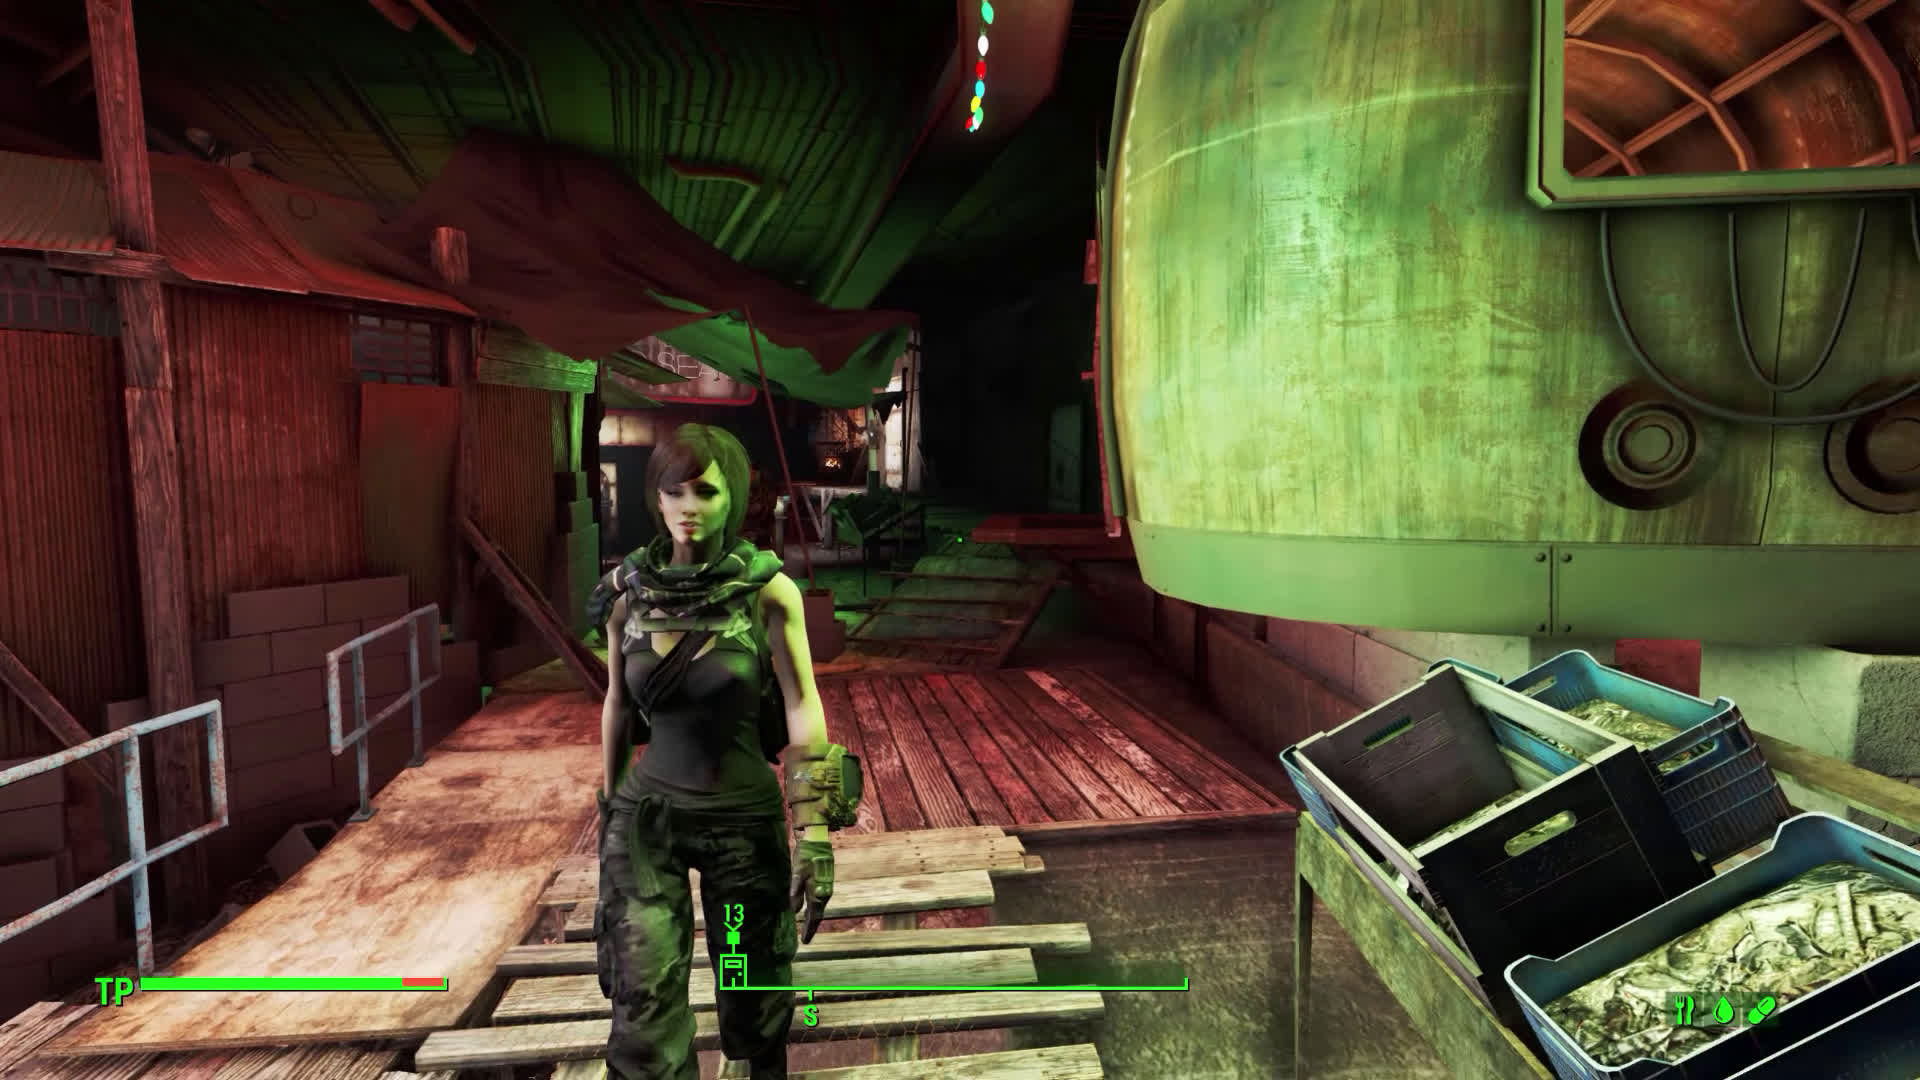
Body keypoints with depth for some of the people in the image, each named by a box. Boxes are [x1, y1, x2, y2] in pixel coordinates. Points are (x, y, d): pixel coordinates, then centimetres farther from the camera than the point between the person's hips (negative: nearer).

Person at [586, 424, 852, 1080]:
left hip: (745, 815, -1)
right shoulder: (628, 588, -5)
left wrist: (813, 834, -16)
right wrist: (609, 805, 14)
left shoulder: (768, 590, -13)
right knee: (643, 999, -3)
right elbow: (617, 702, 7)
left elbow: (802, 707, -13)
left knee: (753, 989, 14)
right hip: (647, 813, 1)